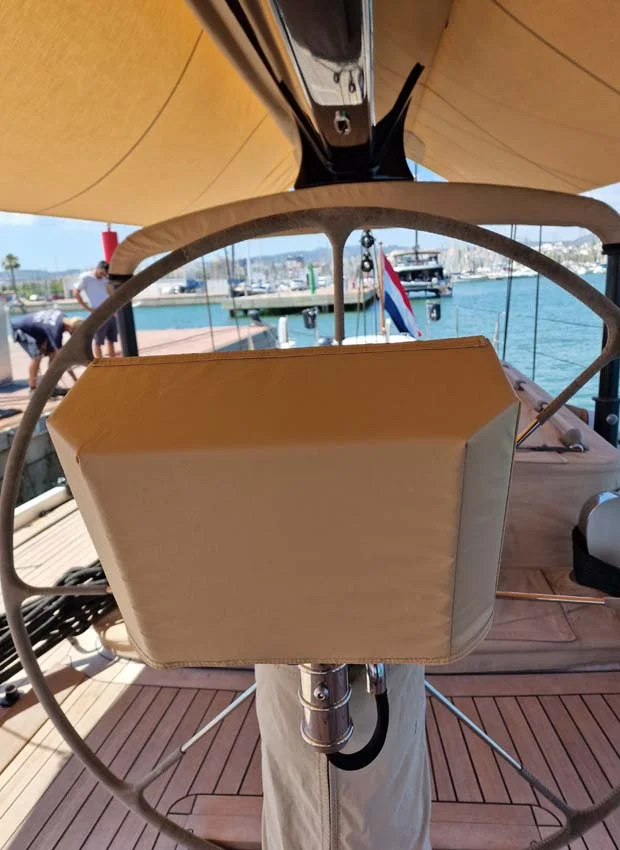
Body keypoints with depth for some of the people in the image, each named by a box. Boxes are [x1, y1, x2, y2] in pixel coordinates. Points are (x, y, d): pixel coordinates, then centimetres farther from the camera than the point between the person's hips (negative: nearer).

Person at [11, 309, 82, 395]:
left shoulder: (62, 317, -15)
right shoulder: (56, 329, -37)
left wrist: (44, 342, -2)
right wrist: (76, 380, -32)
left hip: (35, 330, 9)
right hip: (21, 328, -9)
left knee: (52, 353, 0)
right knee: (37, 356, -24)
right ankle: (33, 389, -13)